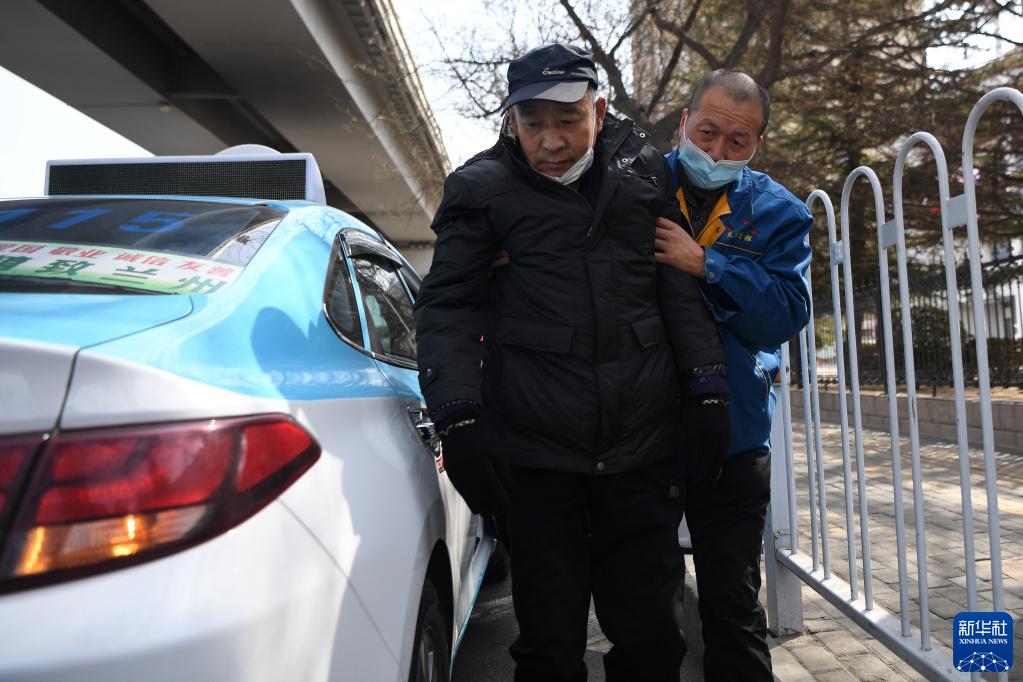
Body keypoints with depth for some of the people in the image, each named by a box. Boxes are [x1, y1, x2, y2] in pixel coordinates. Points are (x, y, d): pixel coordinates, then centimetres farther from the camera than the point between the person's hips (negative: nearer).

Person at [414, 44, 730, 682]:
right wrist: (458, 417, -11)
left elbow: (681, 290, 13)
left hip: (642, 449, 2)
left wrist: (706, 389, 5)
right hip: (535, 456, -2)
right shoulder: (484, 189, 3)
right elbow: (448, 307, 0)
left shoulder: (646, 174, 10)